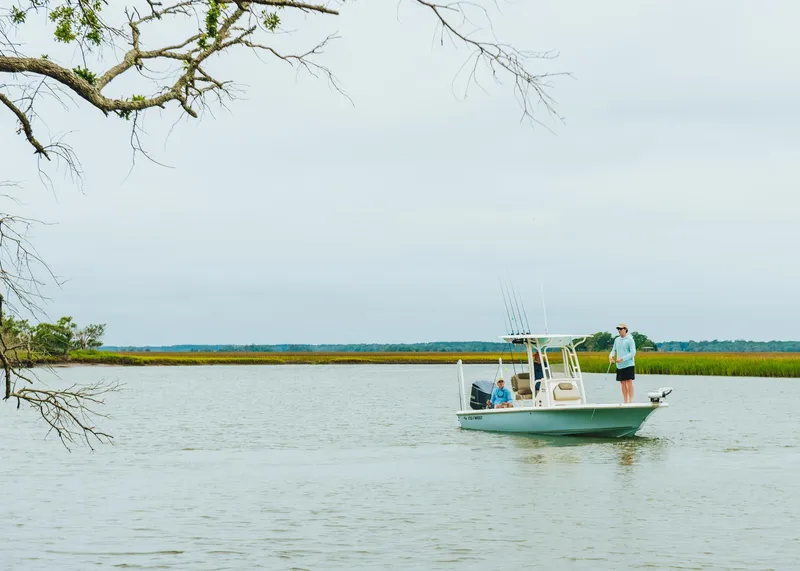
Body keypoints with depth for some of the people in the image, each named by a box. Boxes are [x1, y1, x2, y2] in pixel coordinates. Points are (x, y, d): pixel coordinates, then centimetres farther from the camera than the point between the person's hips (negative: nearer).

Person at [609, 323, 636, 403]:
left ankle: (631, 401, -7)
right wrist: (611, 356, -5)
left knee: (629, 382, -8)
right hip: (619, 366, 6)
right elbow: (613, 350, 19)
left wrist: (622, 359, -18)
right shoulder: (617, 340, 13)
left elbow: (633, 352, -10)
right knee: (622, 383, 5)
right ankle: (625, 401, 10)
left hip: (628, 364, -6)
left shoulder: (630, 340, -5)